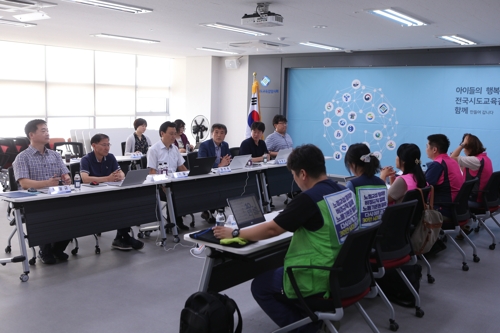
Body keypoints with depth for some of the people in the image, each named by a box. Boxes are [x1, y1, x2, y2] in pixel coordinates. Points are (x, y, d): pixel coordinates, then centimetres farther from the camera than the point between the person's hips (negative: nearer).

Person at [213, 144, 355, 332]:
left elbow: (271, 229, -16)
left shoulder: (309, 198, -22)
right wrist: (295, 225, 26)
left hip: (319, 278, -8)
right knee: (278, 275, 28)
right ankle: (314, 318, 19)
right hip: (341, 270, 9)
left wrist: (234, 233, -5)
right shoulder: (344, 191, 2)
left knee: (260, 286, 12)